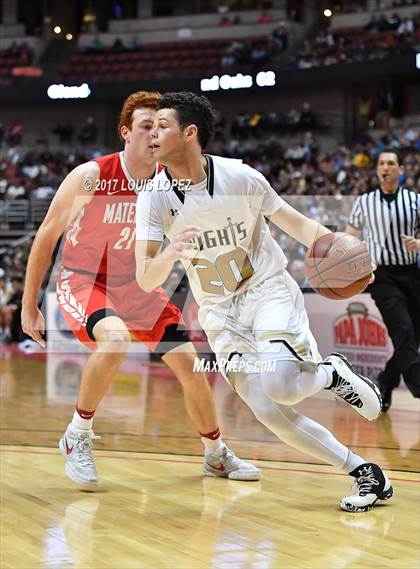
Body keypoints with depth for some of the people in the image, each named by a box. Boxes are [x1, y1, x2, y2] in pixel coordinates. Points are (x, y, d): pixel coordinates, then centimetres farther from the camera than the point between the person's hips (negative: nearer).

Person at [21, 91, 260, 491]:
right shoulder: (90, 177, -19)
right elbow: (46, 237, -9)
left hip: (135, 284, 5)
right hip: (82, 281, -5)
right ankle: (77, 436, -16)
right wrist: (29, 305, -7)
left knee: (192, 367, 2)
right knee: (115, 338, -36)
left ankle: (216, 456, 26)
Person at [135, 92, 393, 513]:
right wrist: (170, 253, -36)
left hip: (268, 288, -3)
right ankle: (365, 474, 5)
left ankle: (333, 373, 6)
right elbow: (145, 281, -14)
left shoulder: (239, 177, -13)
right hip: (220, 311, 3)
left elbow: (294, 222, 1)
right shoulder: (154, 197, -9)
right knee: (269, 412, -9)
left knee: (279, 384, -29)